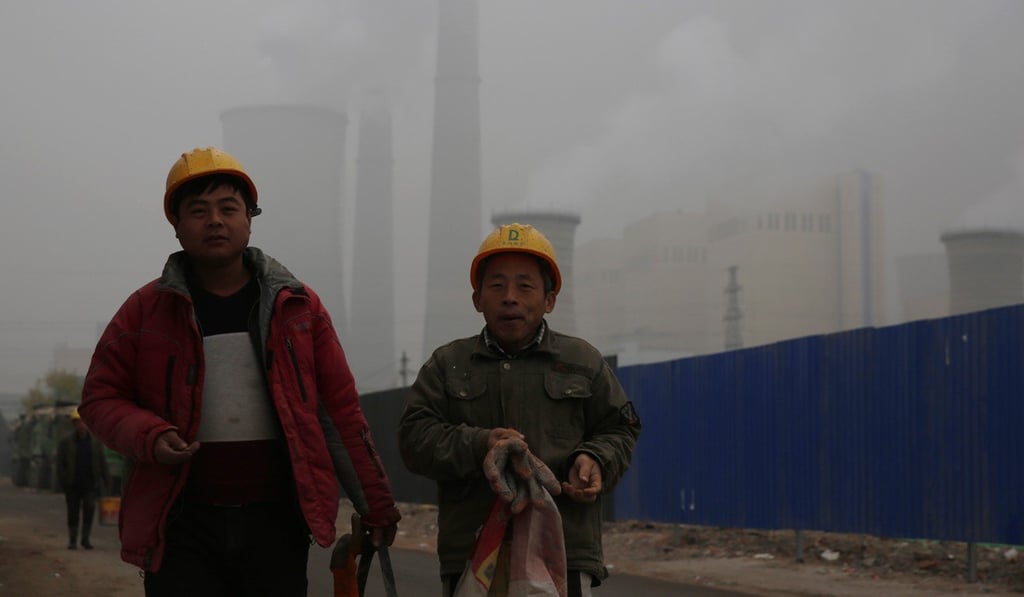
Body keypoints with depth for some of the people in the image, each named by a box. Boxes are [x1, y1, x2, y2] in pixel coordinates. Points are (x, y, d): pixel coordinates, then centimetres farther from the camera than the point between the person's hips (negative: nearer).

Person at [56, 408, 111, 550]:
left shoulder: (96, 441, 3)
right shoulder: (66, 441, -2)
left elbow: (102, 462, 7)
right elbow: (60, 463, -2)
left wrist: (106, 480, 3)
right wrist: (62, 482, -9)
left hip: (90, 483, 0)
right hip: (72, 484, 0)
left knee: (90, 507, -16)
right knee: (73, 512, 5)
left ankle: (86, 539, -6)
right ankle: (72, 541, 18)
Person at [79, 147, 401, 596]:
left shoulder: (297, 305, 6)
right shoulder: (146, 310, 5)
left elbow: (341, 407, 6)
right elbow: (101, 396, 9)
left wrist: (377, 503, 3)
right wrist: (150, 438, -12)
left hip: (277, 522, 1)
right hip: (182, 526, -1)